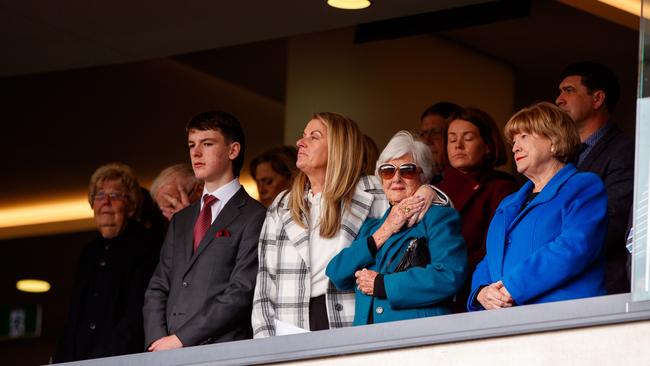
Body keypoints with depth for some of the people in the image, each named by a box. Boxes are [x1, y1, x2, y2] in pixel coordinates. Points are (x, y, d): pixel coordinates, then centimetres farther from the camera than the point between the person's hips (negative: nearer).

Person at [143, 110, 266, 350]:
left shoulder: (254, 218, 0)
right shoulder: (181, 220, 22)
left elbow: (242, 293, -9)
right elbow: (158, 288, 17)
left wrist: (181, 338, -11)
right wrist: (157, 341, -1)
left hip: (220, 351, -5)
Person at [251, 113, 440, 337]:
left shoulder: (368, 194, 6)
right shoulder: (281, 208, 14)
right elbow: (265, 284, 10)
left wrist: (425, 195, -14)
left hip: (350, 327, -2)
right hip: (291, 328, 2)